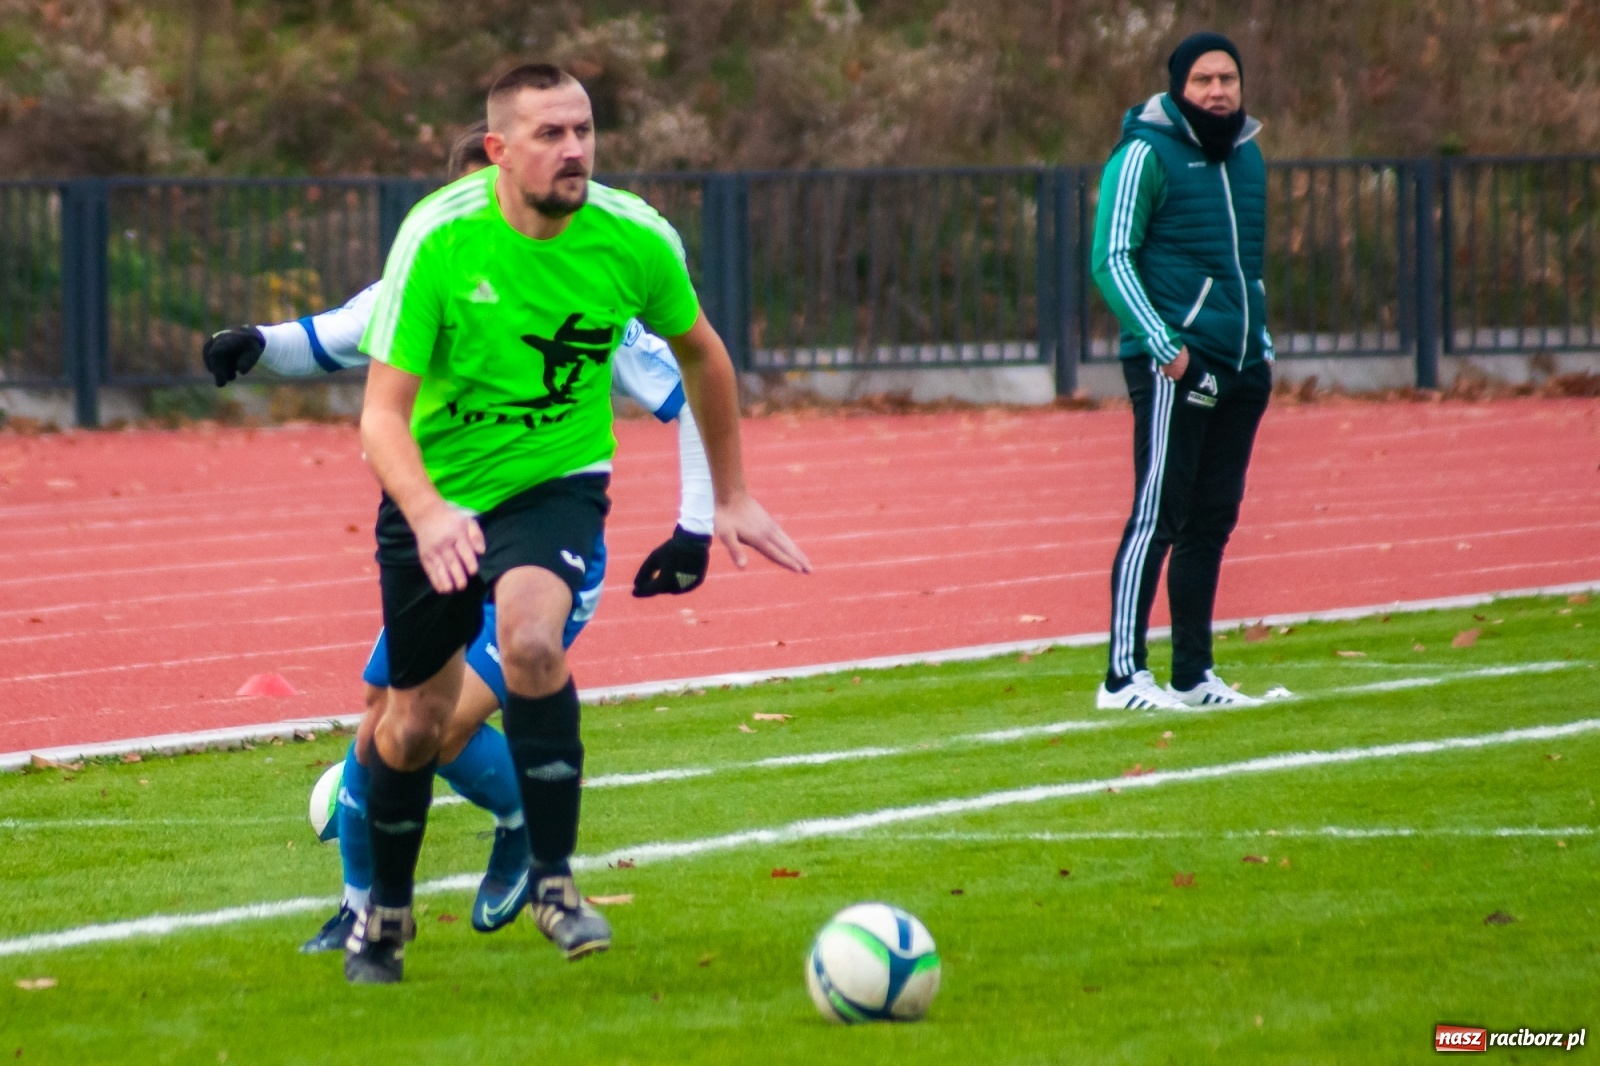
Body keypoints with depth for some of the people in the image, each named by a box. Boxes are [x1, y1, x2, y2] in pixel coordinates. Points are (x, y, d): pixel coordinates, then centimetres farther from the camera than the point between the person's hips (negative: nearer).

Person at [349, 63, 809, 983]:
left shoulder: (636, 239, -14)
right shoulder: (438, 239, -21)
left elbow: (701, 355, 7)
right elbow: (383, 414, -23)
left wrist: (731, 496, 12)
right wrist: (427, 516, -42)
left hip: (558, 483, 0)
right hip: (437, 491, 0)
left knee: (531, 639, -31)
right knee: (418, 724, 9)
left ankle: (554, 876, -16)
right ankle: (385, 915, 36)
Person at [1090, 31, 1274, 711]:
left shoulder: (1246, 155, 17)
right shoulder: (1147, 156, -6)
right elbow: (1111, 260, -10)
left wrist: (1261, 340, 17)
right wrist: (1161, 342, -18)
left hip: (1238, 372, 7)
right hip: (1174, 366, -7)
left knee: (1211, 523, 8)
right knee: (1158, 517, -10)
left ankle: (1193, 676, 13)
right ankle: (1124, 676, -11)